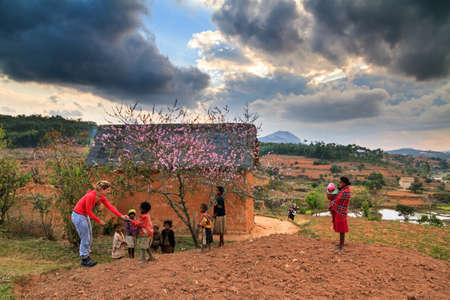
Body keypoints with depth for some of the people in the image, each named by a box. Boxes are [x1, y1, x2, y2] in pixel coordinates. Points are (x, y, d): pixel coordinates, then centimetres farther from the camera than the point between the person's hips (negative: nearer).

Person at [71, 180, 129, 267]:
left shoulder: (102, 198, -4)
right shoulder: (90, 196, -29)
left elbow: (111, 207, -11)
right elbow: (89, 212, -24)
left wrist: (121, 216, -22)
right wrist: (99, 221, -15)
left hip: (85, 216, 9)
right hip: (78, 216, -9)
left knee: (89, 239, 12)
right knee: (85, 239, -2)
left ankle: (86, 258, 24)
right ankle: (84, 260, 11)